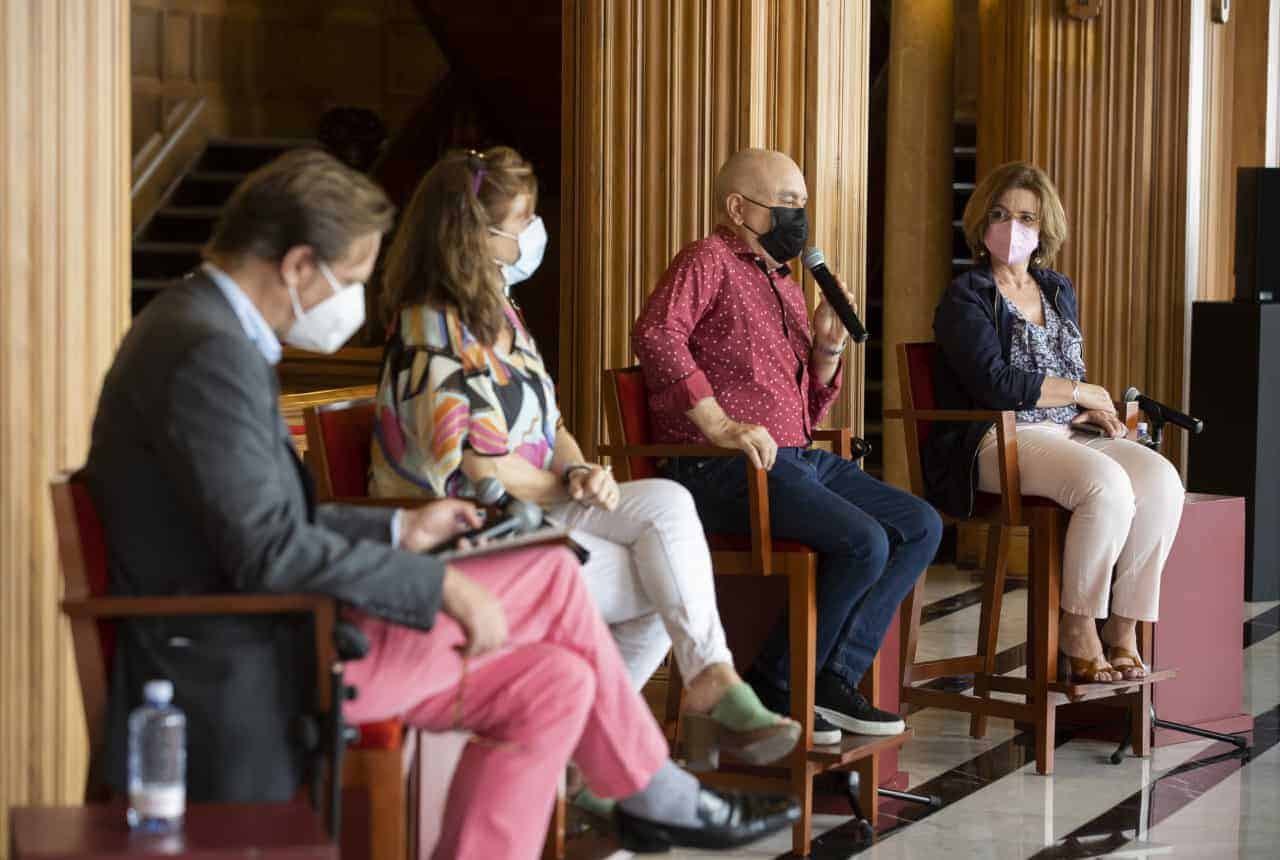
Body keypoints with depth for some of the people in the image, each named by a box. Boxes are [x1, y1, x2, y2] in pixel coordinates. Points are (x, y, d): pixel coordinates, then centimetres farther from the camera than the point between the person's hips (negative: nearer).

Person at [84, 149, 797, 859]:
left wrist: (398, 532, 14)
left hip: (264, 634, 10)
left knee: (551, 682, 5)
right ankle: (657, 798, 13)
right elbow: (272, 552, -25)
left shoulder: (199, 328, 13)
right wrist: (440, 584, -17)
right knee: (553, 575, -5)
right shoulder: (207, 354, -20)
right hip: (249, 667, -10)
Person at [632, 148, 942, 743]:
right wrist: (719, 425, -28)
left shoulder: (786, 287, 25)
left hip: (797, 459, 9)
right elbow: (655, 334, -23)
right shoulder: (709, 261, -2)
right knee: (863, 543, -24)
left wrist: (828, 347, 8)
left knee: (921, 527, 0)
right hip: (722, 470, -9)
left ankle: (832, 678, -1)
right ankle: (775, 688, -7)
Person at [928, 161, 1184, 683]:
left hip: (1067, 434, 7)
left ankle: (1122, 631, -19)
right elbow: (996, 384, -15)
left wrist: (1094, 414, 5)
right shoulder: (966, 298, -1)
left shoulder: (1058, 292, 22)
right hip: (998, 442, -7)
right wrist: (1082, 394, -7)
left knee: (1160, 479, -23)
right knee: (1107, 484, -34)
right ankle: (1077, 632, -19)